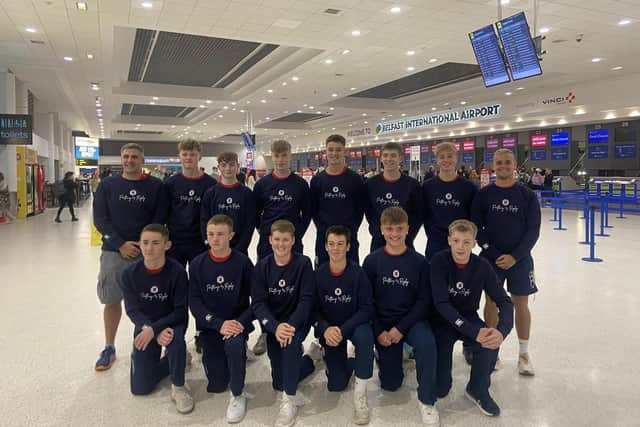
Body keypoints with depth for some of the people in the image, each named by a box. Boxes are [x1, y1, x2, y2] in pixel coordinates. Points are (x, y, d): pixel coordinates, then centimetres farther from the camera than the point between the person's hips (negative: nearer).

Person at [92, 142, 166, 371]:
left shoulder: (156, 186, 1)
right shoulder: (107, 185, 4)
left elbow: (159, 219, 0)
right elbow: (100, 219, -1)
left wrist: (144, 246, -11)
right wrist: (121, 244, -12)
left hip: (146, 253, -1)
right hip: (113, 252, 1)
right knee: (112, 301, 9)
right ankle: (109, 349, 24)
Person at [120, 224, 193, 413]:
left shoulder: (177, 272, -22)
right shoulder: (130, 273, -15)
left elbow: (180, 312, -18)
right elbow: (133, 311, -13)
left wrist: (154, 329, -32)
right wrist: (157, 333, -28)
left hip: (171, 322, -2)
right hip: (145, 325, 2)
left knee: (176, 337, -39)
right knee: (140, 388, -2)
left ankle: (179, 386, -13)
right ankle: (175, 358, 25)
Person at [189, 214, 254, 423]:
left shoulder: (243, 262, -9)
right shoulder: (197, 264, -5)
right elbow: (194, 302, -7)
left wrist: (241, 322, -22)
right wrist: (219, 324, -20)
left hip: (237, 323, -2)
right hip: (210, 326, 2)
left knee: (234, 345, -36)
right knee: (216, 386, 1)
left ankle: (238, 394, -10)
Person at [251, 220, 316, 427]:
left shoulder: (303, 263, -12)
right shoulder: (262, 267, -6)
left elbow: (306, 300, -17)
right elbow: (258, 303, -13)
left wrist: (291, 325, -33)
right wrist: (275, 327, -30)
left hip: (298, 321, -3)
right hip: (274, 324, 3)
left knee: (290, 342, -37)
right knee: (279, 383, 4)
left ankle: (290, 400, -21)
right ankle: (306, 361, 34)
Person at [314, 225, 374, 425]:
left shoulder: (358, 273, -18)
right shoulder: (318, 274, -12)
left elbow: (367, 308, -17)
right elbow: (314, 309, -7)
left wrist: (343, 330, -28)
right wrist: (325, 329, -26)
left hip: (355, 324, -2)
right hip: (330, 328, 2)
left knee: (365, 336, -38)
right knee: (336, 385, 0)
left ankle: (360, 393, -19)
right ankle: (348, 363, 36)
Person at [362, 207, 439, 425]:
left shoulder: (419, 262, -7)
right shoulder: (372, 261, -5)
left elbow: (424, 301, -7)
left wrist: (401, 328, -16)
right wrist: (379, 331, -12)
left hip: (412, 320, -1)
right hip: (383, 324, 1)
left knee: (427, 343, -34)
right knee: (390, 384, 2)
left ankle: (426, 401, -14)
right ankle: (394, 356, 36)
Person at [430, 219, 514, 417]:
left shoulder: (482, 266, -12)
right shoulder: (439, 261, -20)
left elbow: (504, 302, -16)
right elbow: (442, 303, -26)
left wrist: (501, 330, -38)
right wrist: (474, 332, -37)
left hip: (469, 318, 3)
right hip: (443, 320, -2)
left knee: (491, 342, -31)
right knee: (440, 390, -9)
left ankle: (478, 389, -2)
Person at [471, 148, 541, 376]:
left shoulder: (527, 195, -1)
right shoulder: (484, 194, -1)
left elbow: (533, 231, -3)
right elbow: (477, 228, -2)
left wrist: (514, 256, -13)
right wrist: (494, 254, -10)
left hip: (520, 259, 0)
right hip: (491, 259, 0)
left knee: (521, 304, 6)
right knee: (492, 301, 7)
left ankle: (524, 353, 20)